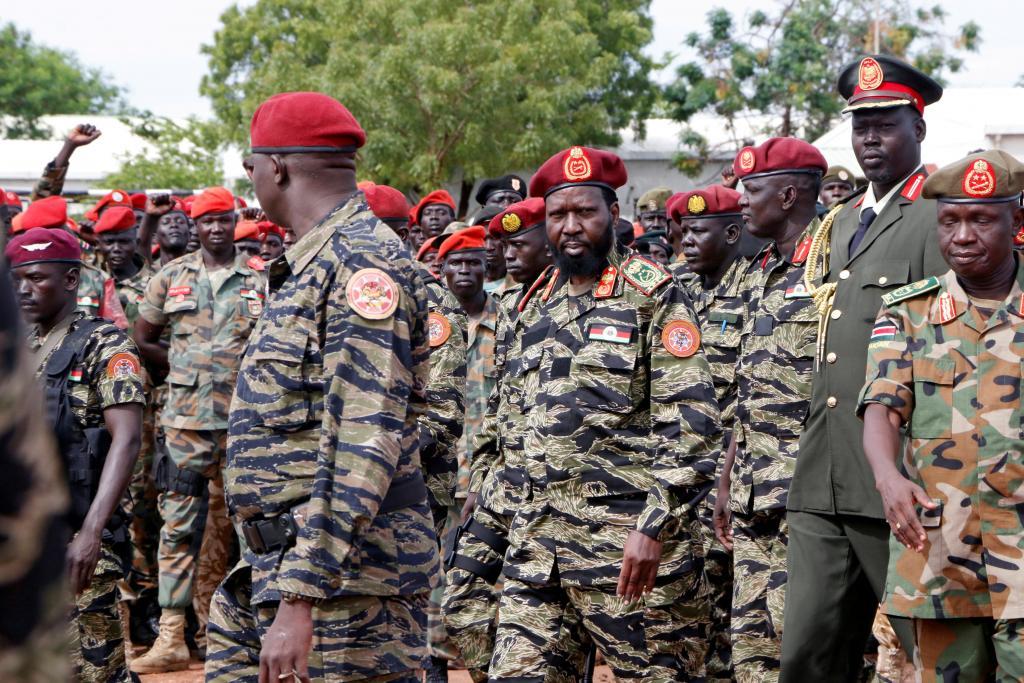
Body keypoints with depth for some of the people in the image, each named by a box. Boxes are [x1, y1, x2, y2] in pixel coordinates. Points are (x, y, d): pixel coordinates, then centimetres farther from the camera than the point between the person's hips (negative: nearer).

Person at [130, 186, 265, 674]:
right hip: (185, 417, 0)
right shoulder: (171, 277, 8)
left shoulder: (262, 280, 4)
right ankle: (171, 638, -6)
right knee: (178, 524, -5)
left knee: (228, 525, 7)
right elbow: (142, 340, 13)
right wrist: (182, 369, 6)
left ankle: (215, 624, 18)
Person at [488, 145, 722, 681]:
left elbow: (692, 425, -12)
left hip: (629, 538, -6)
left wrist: (655, 527, -19)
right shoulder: (537, 307, 17)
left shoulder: (653, 296, -4)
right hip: (537, 533, 7)